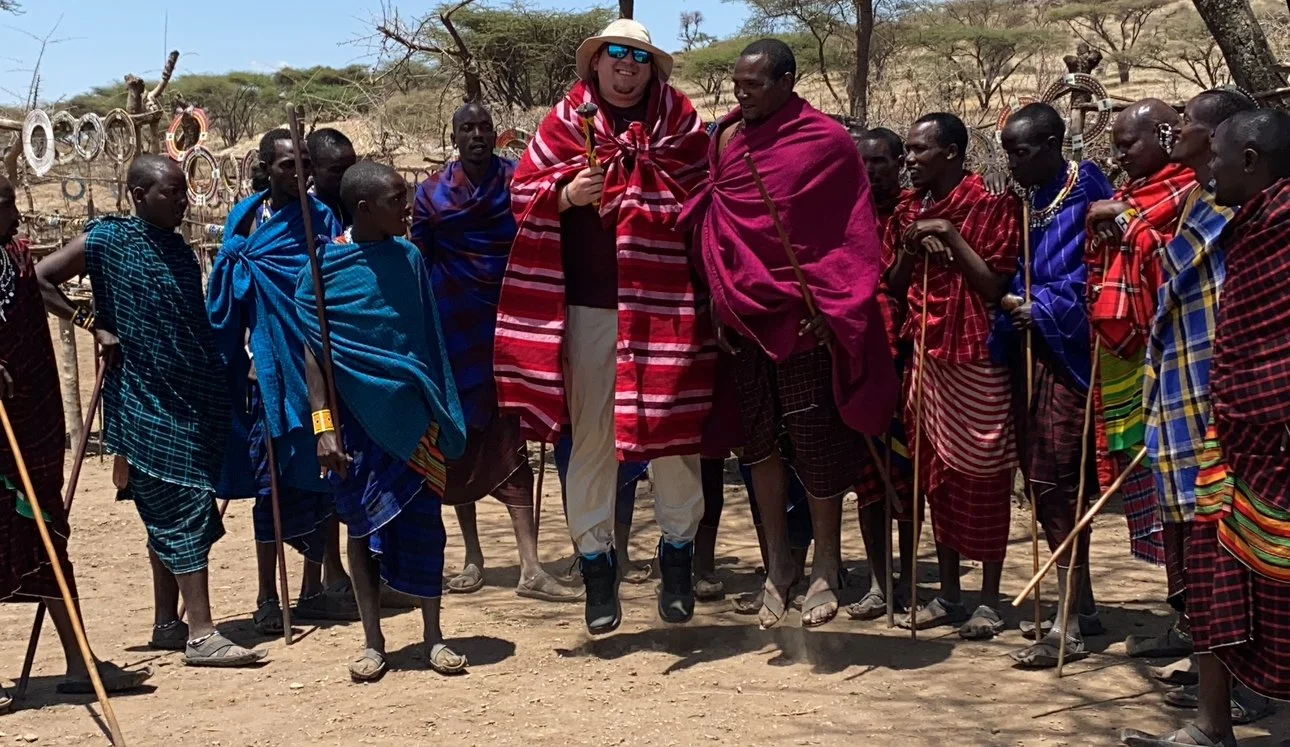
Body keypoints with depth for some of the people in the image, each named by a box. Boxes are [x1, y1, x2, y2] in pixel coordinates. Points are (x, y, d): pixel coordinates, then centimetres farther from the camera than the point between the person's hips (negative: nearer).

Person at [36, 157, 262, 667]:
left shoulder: (179, 250, 12)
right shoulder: (108, 241, -7)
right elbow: (39, 281, -8)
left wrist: (230, 373, 12)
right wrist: (94, 325, -13)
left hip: (194, 401, 7)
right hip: (146, 404, -7)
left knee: (170, 515, 12)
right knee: (185, 513, -10)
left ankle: (168, 624, 22)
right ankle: (201, 636, -10)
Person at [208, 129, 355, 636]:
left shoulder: (320, 218, 3)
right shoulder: (245, 217, 7)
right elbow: (231, 295, 8)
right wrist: (247, 358, 2)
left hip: (313, 363, 0)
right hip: (269, 366, 0)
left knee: (315, 473, 6)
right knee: (272, 478, -1)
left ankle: (312, 590, 19)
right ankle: (268, 598, 7)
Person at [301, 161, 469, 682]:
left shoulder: (409, 259, 4)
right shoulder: (325, 266, -6)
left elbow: (430, 339, 11)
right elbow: (314, 351, -6)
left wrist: (440, 412, 9)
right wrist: (324, 425, -13)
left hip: (412, 410, 2)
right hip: (358, 413, -2)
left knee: (423, 517, 4)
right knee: (363, 523, 7)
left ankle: (433, 634, 15)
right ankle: (373, 641, 17)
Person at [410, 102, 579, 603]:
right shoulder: (432, 192, 6)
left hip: (507, 321, -2)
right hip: (454, 326, 2)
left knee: (509, 439, -8)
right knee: (460, 438, 7)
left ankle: (531, 568, -10)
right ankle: (473, 556, 19)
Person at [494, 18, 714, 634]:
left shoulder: (678, 122, 5)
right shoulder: (565, 122, 7)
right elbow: (523, 191, 5)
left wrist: (700, 288, -1)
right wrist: (566, 193, -15)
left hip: (661, 300, 0)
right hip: (587, 306, 1)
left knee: (671, 428, 3)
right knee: (591, 435, 5)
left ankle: (678, 557, 19)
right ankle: (596, 565, 15)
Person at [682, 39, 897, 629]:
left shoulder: (826, 143, -5)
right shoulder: (727, 138, 9)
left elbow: (850, 235, -6)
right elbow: (711, 223, 12)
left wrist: (827, 306, -12)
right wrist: (718, 299, 3)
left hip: (804, 318, -5)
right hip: (743, 314, 5)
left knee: (814, 439, 1)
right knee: (759, 439, 8)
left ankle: (826, 568, 15)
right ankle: (778, 563, 21)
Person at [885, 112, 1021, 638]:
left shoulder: (992, 206, -7)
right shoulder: (908, 209, 12)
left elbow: (995, 286, -12)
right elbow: (893, 287, 13)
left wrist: (951, 236, -16)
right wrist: (910, 248, -5)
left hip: (977, 359, -6)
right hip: (927, 355, 6)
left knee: (983, 479, -1)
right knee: (937, 476, 9)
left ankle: (989, 600, 9)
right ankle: (949, 593, 19)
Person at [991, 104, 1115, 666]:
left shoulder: (1085, 198, -12)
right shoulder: (1030, 202, 13)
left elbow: (1084, 282, -17)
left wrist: (1036, 309, -13)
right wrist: (1013, 301, -1)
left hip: (1064, 356, -9)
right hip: (1030, 353, 9)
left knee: (1056, 481, -8)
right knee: (1043, 478, 12)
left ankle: (1070, 625, -1)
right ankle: (1079, 605, 25)